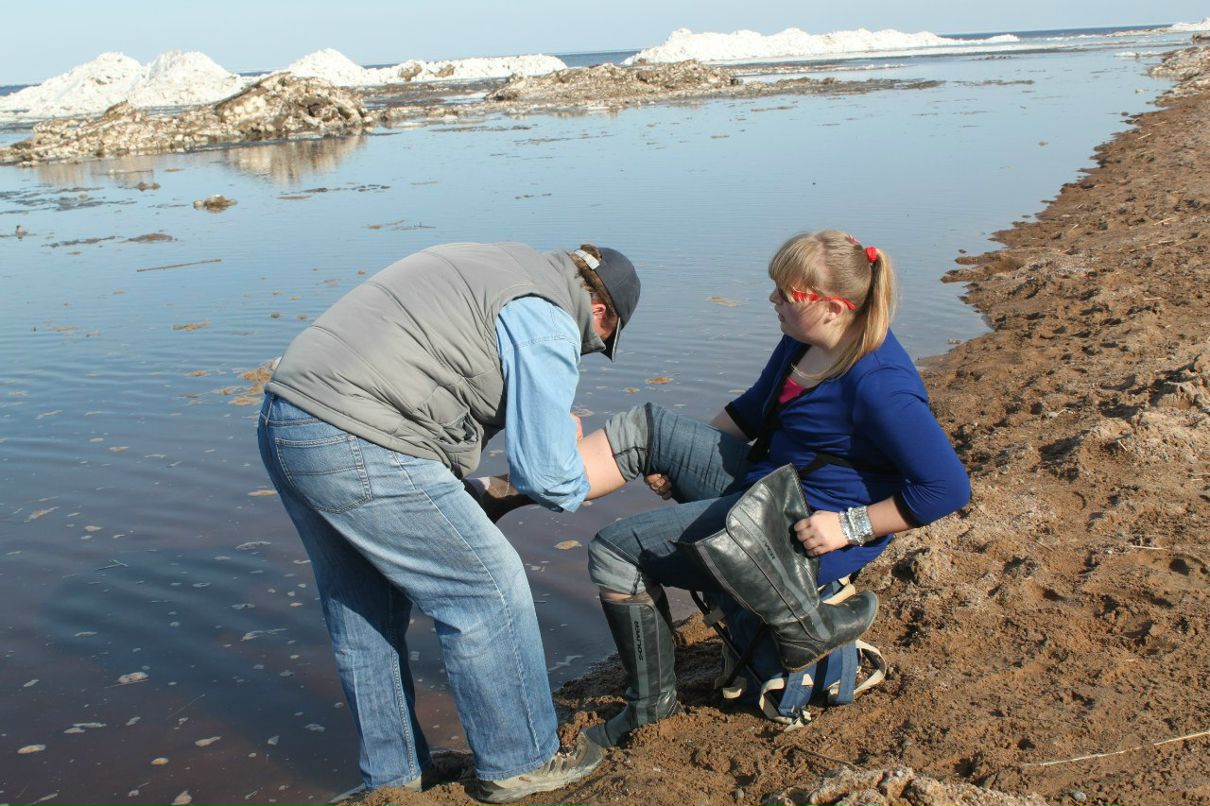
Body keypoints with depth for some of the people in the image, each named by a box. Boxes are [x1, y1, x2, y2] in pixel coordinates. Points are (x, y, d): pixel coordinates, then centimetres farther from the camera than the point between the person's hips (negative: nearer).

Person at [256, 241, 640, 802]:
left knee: (361, 614, 21)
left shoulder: (502, 264, 21)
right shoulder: (548, 324, -6)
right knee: (487, 591, 4)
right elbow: (546, 476, -8)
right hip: (357, 448, -10)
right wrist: (575, 482, 14)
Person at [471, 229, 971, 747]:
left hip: (809, 532, -9)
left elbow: (948, 488, -26)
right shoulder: (802, 341, 2)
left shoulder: (879, 386, -26)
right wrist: (680, 458, 13)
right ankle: (504, 493, -6)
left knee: (616, 550, -13)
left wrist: (851, 526, -24)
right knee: (644, 428, -2)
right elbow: (752, 410, 19)